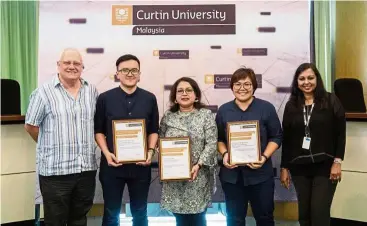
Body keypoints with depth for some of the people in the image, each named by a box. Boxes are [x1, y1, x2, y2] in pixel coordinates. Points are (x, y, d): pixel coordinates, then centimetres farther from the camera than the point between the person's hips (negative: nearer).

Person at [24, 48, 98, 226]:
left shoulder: (92, 91, 7)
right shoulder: (44, 91, -6)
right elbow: (30, 126, -1)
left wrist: (86, 146, 8)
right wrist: (50, 146, 5)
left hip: (87, 167, 4)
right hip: (55, 169, -4)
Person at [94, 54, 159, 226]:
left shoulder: (149, 99, 3)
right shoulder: (105, 98, 0)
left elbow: (154, 130, 7)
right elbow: (98, 130, 2)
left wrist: (151, 151, -8)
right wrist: (107, 153, -12)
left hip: (140, 165, 1)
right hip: (112, 165, -1)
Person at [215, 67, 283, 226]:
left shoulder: (267, 108, -1)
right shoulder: (223, 110, 5)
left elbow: (276, 137, 0)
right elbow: (219, 138, 10)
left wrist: (265, 157, -14)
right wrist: (224, 154, -9)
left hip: (260, 173, -1)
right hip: (231, 174, 2)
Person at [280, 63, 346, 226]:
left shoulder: (331, 101, -1)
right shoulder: (291, 106, 7)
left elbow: (340, 133, -3)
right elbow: (286, 139, 8)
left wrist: (337, 161, -10)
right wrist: (284, 167, 6)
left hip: (325, 165, -3)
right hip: (299, 167, 3)